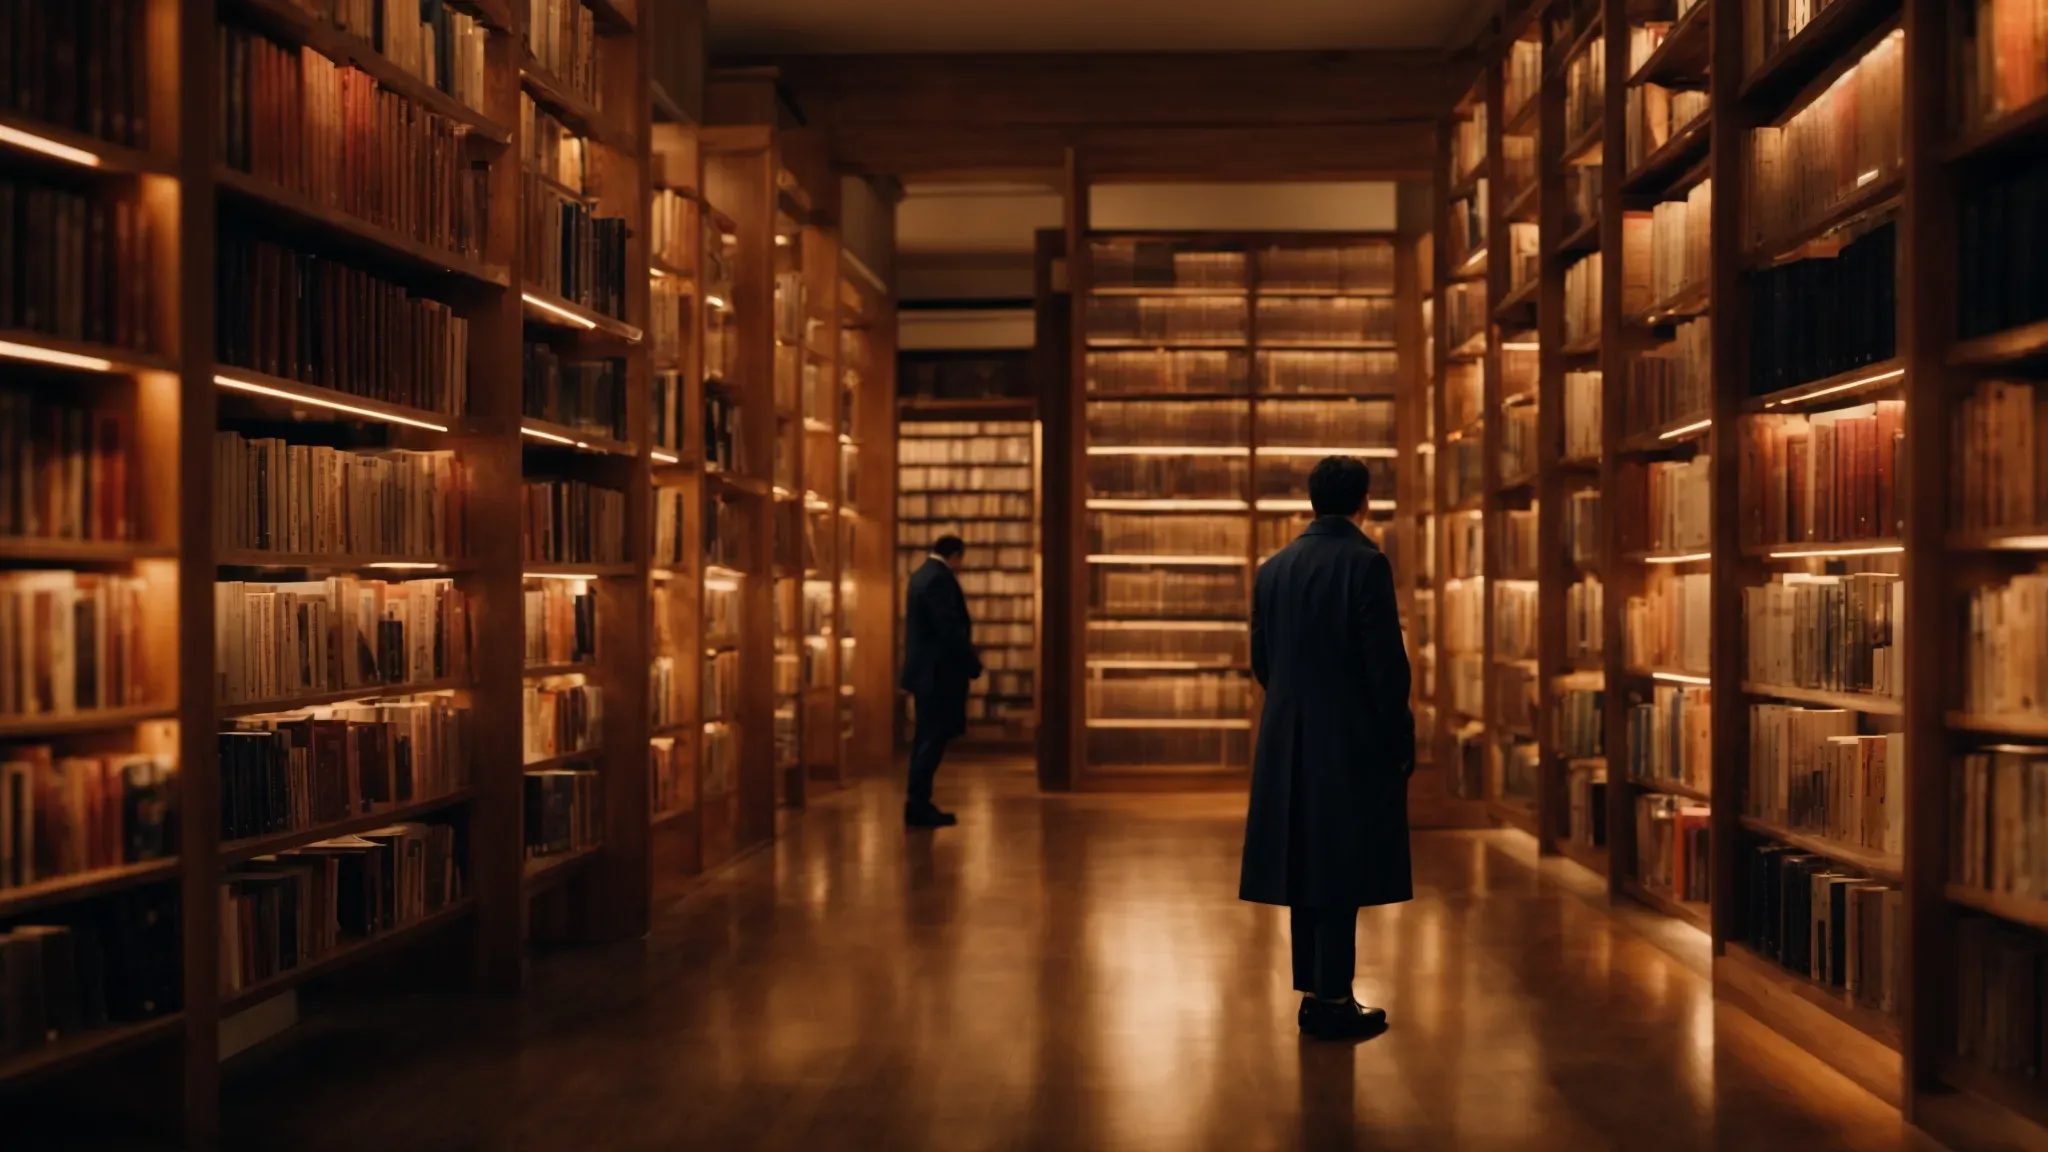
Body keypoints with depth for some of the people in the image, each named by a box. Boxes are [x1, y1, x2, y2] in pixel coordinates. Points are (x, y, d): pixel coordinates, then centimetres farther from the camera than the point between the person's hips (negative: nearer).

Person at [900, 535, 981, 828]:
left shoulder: (922, 574, 14)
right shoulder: (940, 578, -17)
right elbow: (950, 629, -21)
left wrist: (966, 658, 19)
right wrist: (973, 663, -10)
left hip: (925, 669, 10)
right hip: (939, 671, -10)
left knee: (926, 738, 13)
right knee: (934, 739, -7)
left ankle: (917, 804, 16)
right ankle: (919, 806, -6)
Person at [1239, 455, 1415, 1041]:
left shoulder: (1273, 568, 6)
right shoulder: (1366, 563, -12)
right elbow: (1386, 662, -14)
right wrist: (1402, 740, -5)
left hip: (1288, 742, 6)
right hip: (1354, 741, -6)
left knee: (1307, 864, 12)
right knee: (1343, 871, -1)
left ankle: (1313, 992, 19)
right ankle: (1334, 1002, 4)